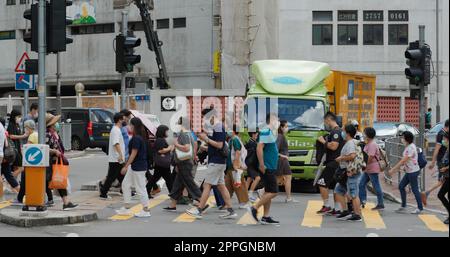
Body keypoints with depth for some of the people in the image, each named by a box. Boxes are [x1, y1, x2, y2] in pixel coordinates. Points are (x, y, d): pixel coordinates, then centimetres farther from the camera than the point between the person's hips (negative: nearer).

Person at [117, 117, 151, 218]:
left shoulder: (136, 138, -20)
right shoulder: (141, 137, 9)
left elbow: (134, 154, -21)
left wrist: (126, 166, -18)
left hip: (138, 167, -11)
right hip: (134, 166, 11)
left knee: (140, 188, -2)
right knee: (125, 184, 15)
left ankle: (146, 210, 7)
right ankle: (127, 208, 19)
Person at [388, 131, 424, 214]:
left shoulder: (411, 148, -20)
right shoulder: (407, 147, 9)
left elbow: (403, 160, -22)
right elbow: (404, 161, 15)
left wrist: (393, 169, -19)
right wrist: (397, 168, 11)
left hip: (413, 171, -10)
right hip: (409, 171, 10)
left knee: (414, 189, -2)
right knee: (401, 186, 10)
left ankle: (420, 208, 8)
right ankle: (403, 206, 16)